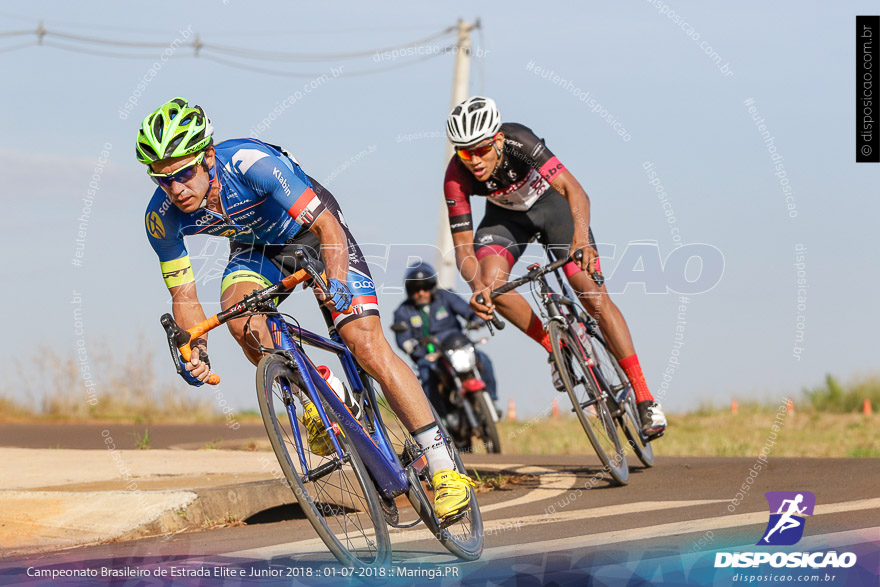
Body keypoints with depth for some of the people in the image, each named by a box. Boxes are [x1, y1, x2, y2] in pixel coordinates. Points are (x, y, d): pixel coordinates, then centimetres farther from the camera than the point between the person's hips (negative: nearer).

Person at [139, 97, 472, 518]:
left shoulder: (252, 163, -37)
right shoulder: (162, 217, -24)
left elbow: (328, 227, -33)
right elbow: (183, 295, -13)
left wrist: (335, 282, -51)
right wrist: (194, 352, -30)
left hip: (312, 229, -4)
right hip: (256, 247, 4)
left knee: (367, 345, -16)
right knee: (237, 312, -30)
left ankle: (443, 466, -12)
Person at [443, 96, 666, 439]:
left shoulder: (518, 142, -36)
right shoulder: (456, 178, -29)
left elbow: (573, 190, -44)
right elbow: (463, 246, -27)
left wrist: (581, 239, -62)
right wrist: (477, 286, -47)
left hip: (551, 203, -2)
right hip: (506, 215, 2)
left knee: (593, 293, -15)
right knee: (492, 282, -27)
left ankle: (644, 398, -10)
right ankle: (555, 347, -1)